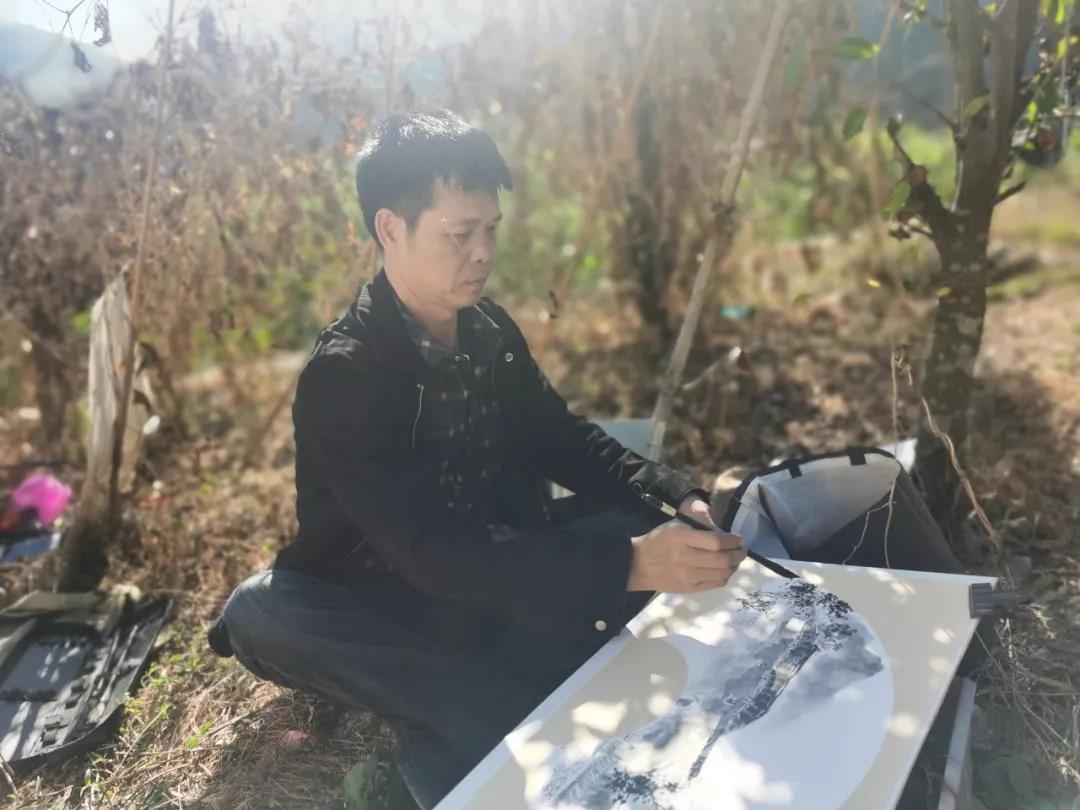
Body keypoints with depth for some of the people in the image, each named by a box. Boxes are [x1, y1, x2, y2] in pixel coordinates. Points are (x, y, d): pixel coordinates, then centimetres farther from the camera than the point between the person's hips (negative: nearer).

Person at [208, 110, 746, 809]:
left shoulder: (490, 331, -4)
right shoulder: (344, 375, -25)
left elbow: (563, 440, 5)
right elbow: (432, 550, -35)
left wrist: (672, 493, -14)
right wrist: (626, 564, -44)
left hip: (495, 576, 6)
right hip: (392, 601, -5)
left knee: (640, 517, -16)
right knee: (259, 611, -35)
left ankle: (460, 713, -20)